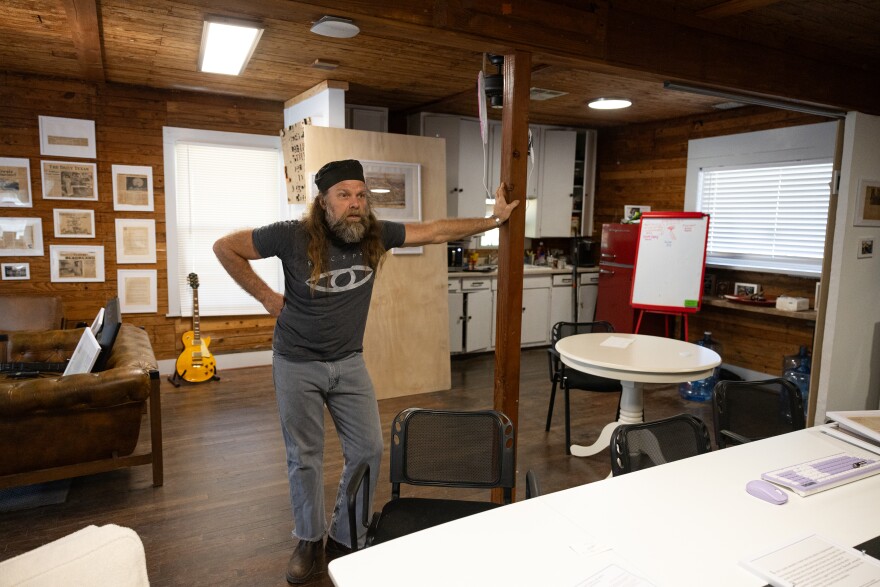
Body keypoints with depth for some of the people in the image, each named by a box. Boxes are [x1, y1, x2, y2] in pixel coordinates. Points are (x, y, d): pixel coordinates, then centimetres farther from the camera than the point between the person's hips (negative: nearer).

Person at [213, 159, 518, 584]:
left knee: (368, 450, 4)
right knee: (304, 457, 9)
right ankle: (309, 540, 33)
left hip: (349, 362, 3)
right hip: (297, 365, -2)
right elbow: (225, 247, -8)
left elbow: (435, 232, -3)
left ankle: (344, 539, 27)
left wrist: (492, 220, -2)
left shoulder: (375, 235, -10)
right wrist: (265, 296, -9)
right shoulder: (294, 237, -18)